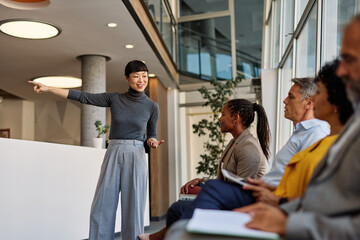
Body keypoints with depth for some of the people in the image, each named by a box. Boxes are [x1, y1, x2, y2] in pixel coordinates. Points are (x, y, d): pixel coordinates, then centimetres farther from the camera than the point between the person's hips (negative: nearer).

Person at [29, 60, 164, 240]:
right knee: (102, 207, -2)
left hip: (136, 158, -1)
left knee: (133, 208, -2)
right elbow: (83, 97, 5)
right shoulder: (114, 98, 5)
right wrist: (49, 89, 2)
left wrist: (153, 142, -9)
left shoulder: (152, 106, 4)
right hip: (112, 157, 1)